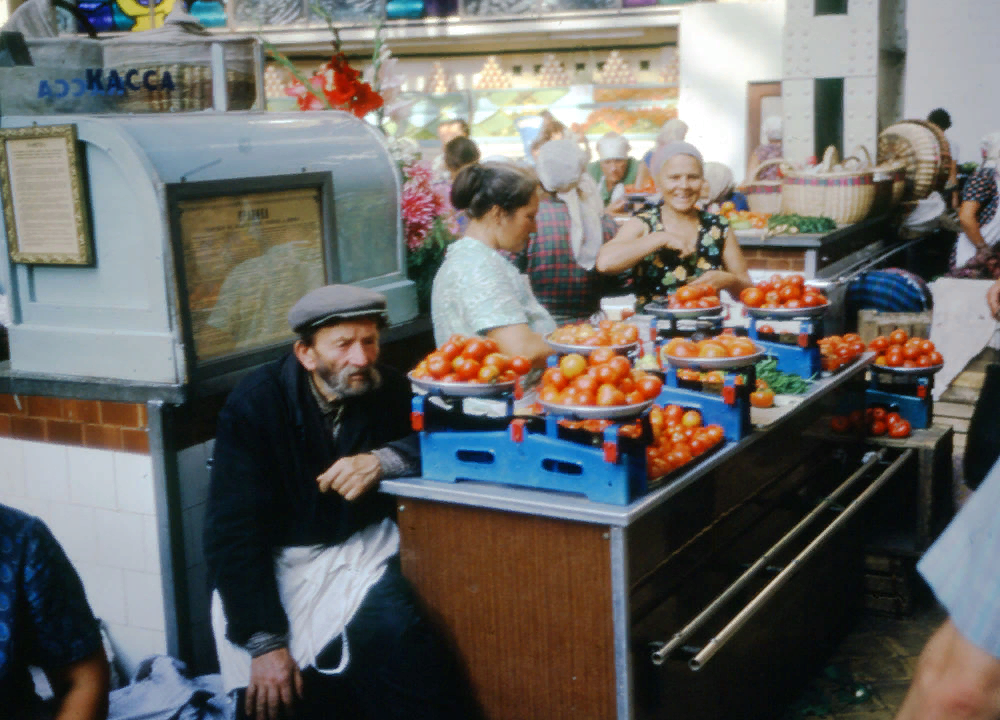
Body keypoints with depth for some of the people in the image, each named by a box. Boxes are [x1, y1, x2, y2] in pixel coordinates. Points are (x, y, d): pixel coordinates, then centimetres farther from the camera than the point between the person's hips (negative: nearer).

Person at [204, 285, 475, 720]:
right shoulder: (255, 403, -10)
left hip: (363, 551, 2)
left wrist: (383, 461, -24)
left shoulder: (387, 389, -2)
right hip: (277, 563, -1)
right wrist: (265, 643, -20)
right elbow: (233, 533, -13)